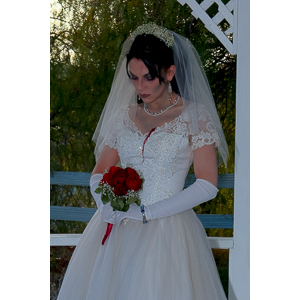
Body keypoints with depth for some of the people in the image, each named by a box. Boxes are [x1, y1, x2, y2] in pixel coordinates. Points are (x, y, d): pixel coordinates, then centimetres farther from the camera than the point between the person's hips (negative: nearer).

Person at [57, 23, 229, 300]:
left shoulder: (194, 116, -1)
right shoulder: (124, 115, 12)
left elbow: (207, 185, -9)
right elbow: (99, 173, 15)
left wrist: (145, 212, -13)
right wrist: (106, 205, -9)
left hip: (166, 230, -4)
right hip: (116, 232, 4)